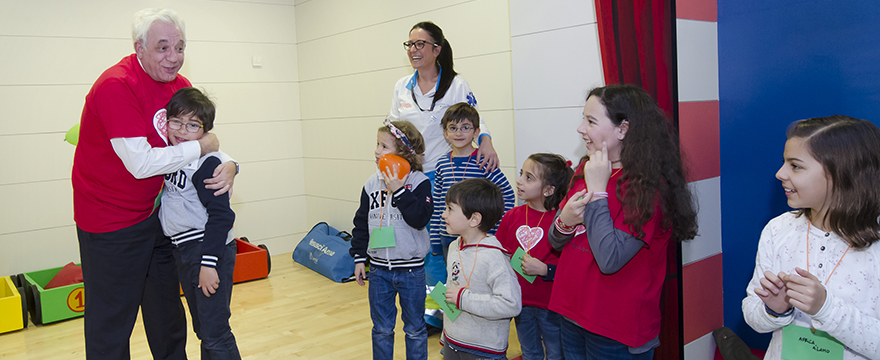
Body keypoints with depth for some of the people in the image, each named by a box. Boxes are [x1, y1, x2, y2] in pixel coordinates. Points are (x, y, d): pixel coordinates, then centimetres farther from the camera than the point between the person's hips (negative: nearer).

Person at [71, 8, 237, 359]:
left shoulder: (180, 86, 2)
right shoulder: (116, 86, -23)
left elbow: (204, 137, 6)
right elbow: (141, 163, -28)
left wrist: (228, 166, -17)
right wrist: (201, 146, -18)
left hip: (155, 214, 7)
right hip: (110, 222, -7)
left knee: (167, 313, 19)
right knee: (111, 321, 5)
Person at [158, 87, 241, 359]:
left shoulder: (207, 165, -17)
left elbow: (221, 216, -22)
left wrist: (209, 263, -24)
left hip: (209, 250, -9)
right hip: (183, 252, 9)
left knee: (215, 333, -5)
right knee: (202, 328, 20)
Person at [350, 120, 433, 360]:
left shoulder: (419, 182, -10)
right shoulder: (372, 184, 1)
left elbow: (420, 218, -23)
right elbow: (361, 223, 8)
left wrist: (399, 191, -25)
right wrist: (359, 258, 6)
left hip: (411, 270, -3)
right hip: (378, 269, 3)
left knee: (415, 328, 12)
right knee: (381, 329, 15)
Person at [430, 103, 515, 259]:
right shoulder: (442, 163, 5)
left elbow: (508, 194, -2)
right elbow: (437, 204, 9)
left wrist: (499, 225, -6)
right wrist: (435, 242, 10)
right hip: (448, 238, 4)